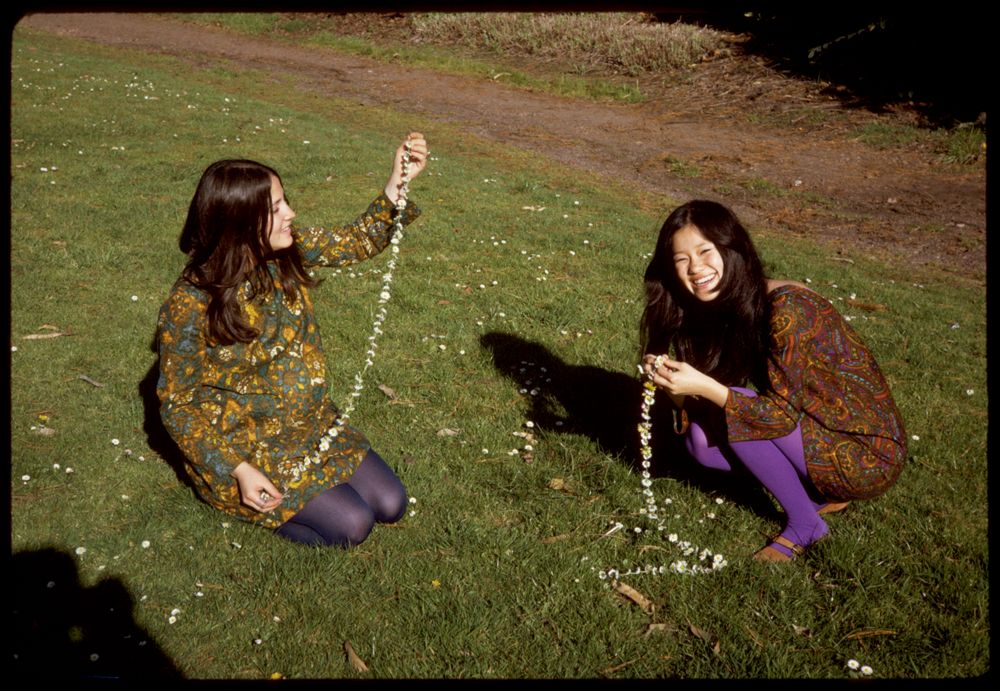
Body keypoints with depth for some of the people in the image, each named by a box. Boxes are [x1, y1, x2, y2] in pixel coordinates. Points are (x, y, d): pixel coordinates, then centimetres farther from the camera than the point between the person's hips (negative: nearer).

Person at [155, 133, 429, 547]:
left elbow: (358, 242, 1)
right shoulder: (191, 307, -24)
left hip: (312, 426, 6)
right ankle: (248, 504, 9)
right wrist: (239, 471, -23)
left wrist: (399, 181, -14)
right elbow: (177, 407, -16)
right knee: (352, 524, -13)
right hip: (243, 447, -6)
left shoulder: (288, 252, -9)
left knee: (390, 505, 1)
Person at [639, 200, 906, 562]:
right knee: (702, 441, -6)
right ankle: (822, 491, 10)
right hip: (818, 433, 8)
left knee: (735, 416, -23)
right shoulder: (721, 309, -1)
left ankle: (804, 523, -3)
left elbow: (783, 413, -24)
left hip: (868, 454, -8)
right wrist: (674, 384, -21)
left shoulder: (786, 308, -26)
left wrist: (704, 387, -31)